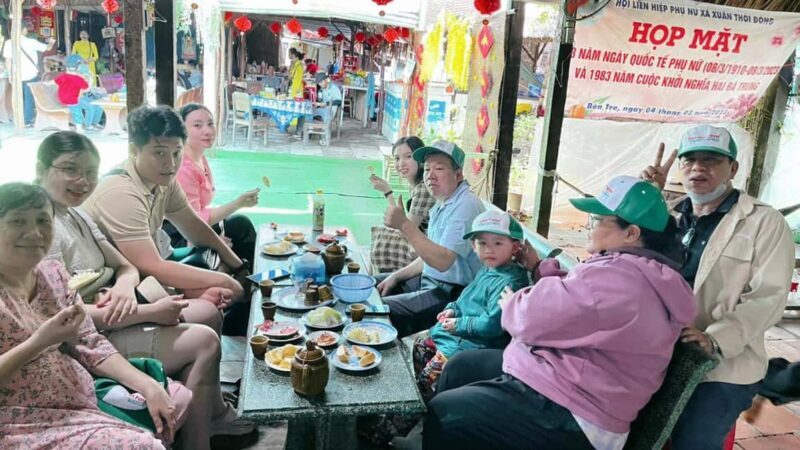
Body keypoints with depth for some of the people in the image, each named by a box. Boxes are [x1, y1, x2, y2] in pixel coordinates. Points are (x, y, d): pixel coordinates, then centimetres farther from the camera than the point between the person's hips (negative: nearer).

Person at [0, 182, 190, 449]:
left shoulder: (53, 273, 6)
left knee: (181, 399, 7)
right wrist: (39, 341, -26)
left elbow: (91, 345, 6)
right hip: (27, 423, -7)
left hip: (84, 397, 8)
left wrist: (149, 387, -5)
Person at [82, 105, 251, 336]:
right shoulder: (121, 193, -29)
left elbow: (194, 227, 7)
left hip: (148, 265, 8)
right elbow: (151, 268, -32)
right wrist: (224, 280, -26)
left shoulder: (163, 179, -5)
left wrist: (237, 267, -1)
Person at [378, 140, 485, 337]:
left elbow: (442, 261, -30)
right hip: (429, 280, 10)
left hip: (450, 294, -10)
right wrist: (396, 277, 10)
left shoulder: (466, 206, -20)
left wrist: (405, 225, -34)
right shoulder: (442, 205, 13)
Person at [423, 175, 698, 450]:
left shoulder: (614, 278, -26)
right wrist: (538, 267, 14)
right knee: (460, 366, 16)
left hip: (568, 417, -11)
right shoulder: (640, 272, 11)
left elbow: (535, 318, -23)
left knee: (441, 413, -9)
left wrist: (511, 303, -3)